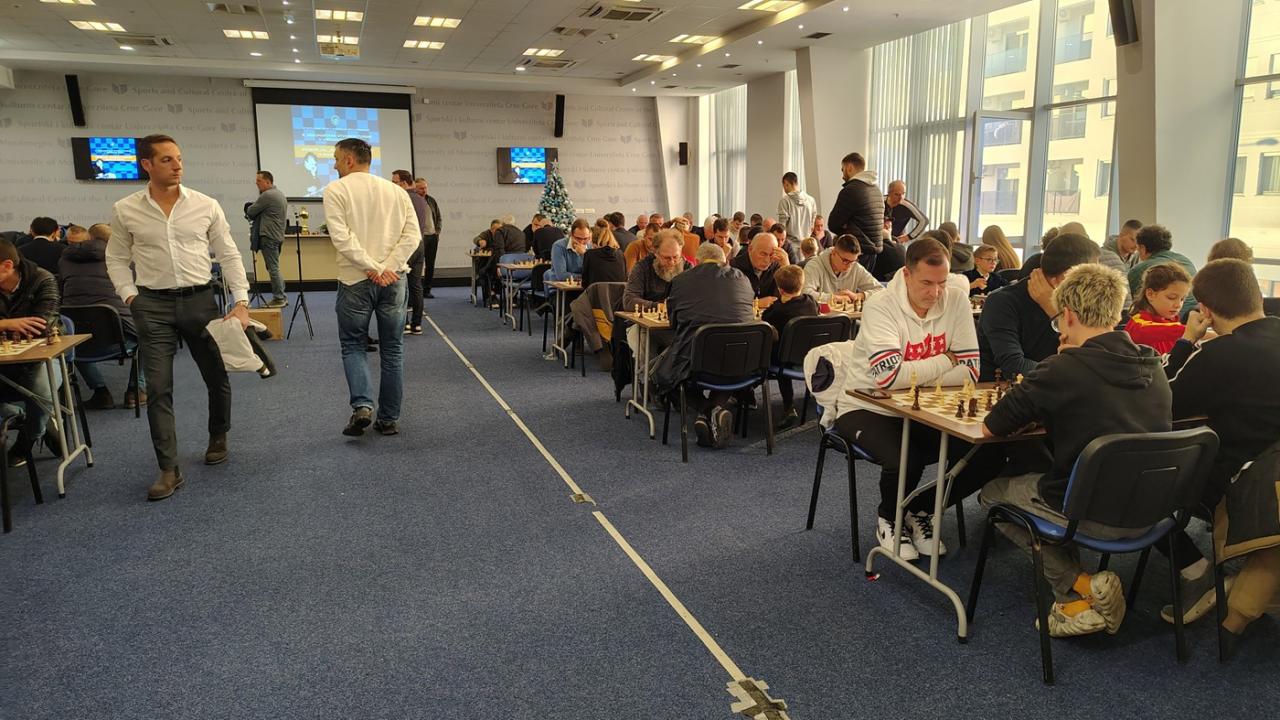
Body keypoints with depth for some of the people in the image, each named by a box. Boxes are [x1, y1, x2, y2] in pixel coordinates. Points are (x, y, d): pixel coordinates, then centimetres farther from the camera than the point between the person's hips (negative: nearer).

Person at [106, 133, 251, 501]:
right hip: (153, 305, 0)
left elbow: (229, 255, 2)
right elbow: (117, 259, 10)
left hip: (200, 300, 1)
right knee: (158, 388, -2)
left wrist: (241, 301, -6)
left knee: (217, 377, 10)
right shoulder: (125, 211, 1)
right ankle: (169, 470, 3)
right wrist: (129, 296, -4)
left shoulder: (206, 206, 0)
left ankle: (218, 438, 36)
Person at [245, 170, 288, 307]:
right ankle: (281, 296, 17)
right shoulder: (280, 194, 16)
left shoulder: (267, 195, -15)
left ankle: (278, 298, -1)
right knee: (275, 267, 14)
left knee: (273, 268, -5)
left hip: (269, 237, -10)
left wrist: (248, 211, 13)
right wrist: (253, 215, 14)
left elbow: (250, 212, -9)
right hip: (278, 235, 10)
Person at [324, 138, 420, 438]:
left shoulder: (336, 190, -1)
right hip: (393, 279, 3)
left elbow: (341, 237, -13)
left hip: (355, 279, -3)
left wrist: (373, 268, -13)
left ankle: (362, 405, -9)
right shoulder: (396, 191, 10)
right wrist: (387, 268, -8)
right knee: (392, 349, 9)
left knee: (353, 345, 11)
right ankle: (389, 419, 13)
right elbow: (413, 235, -1)